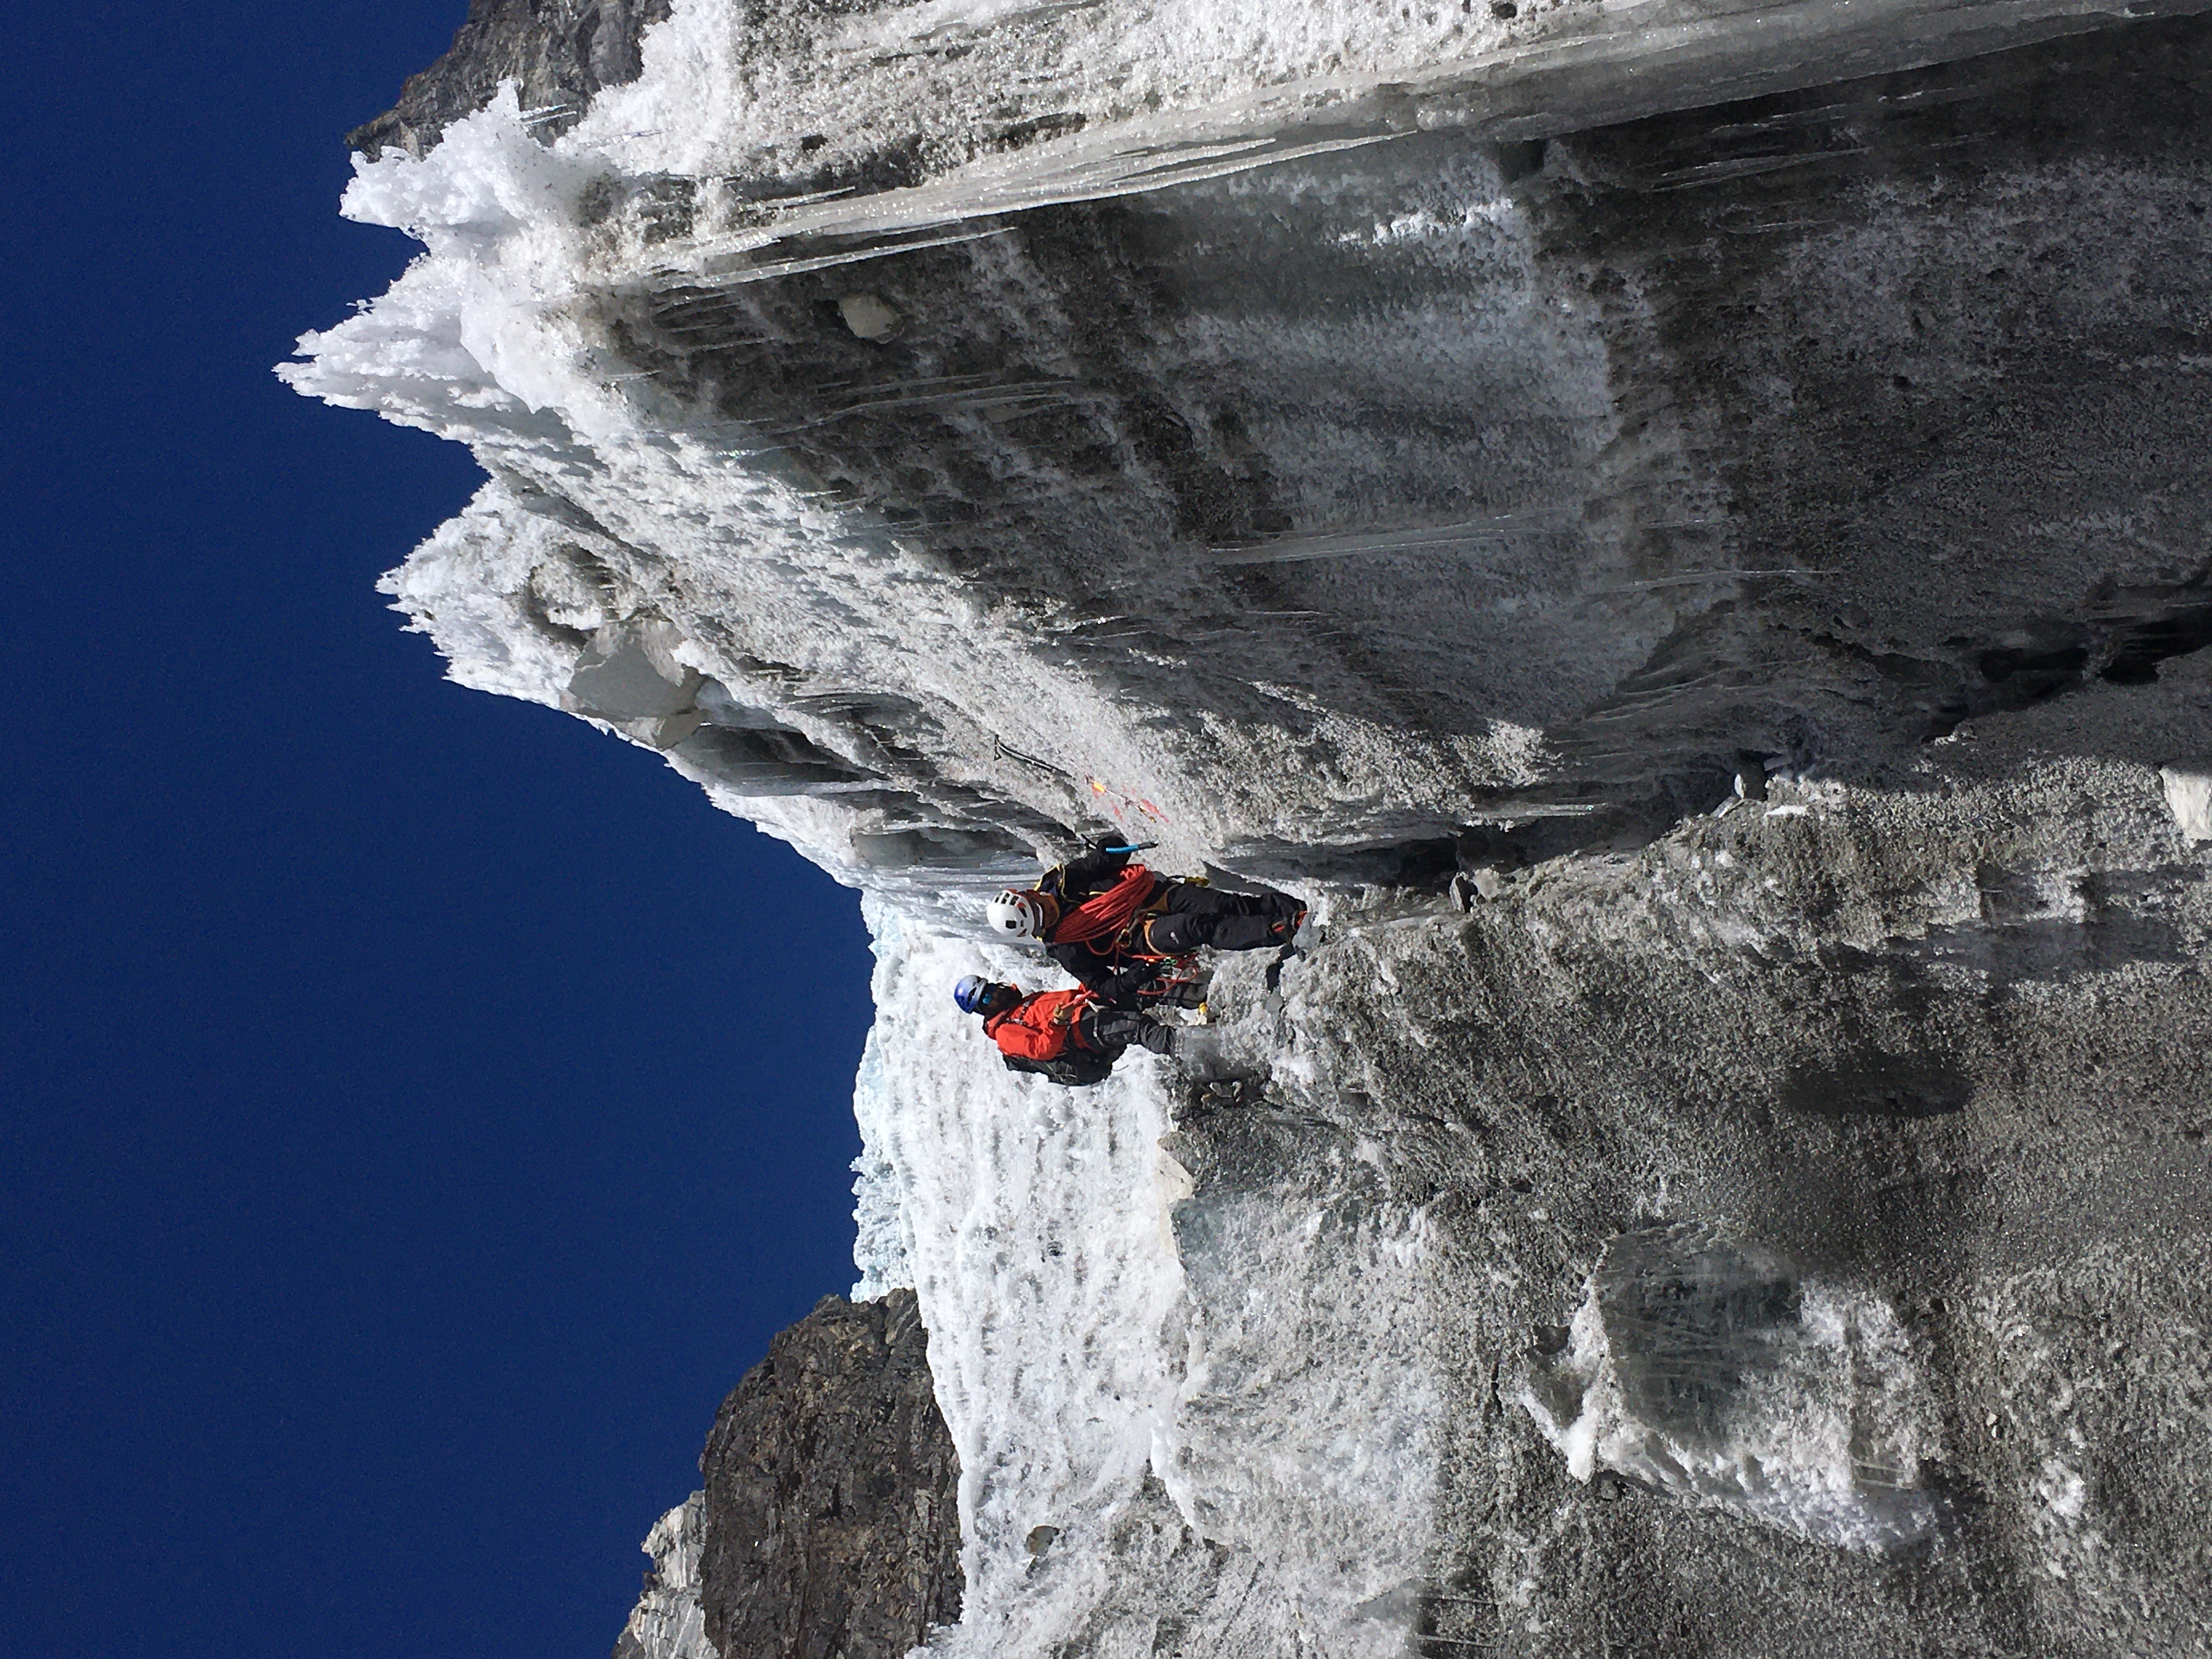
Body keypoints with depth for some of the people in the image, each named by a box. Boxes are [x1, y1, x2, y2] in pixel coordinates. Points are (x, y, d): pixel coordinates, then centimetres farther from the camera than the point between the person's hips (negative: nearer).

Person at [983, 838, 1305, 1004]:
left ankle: (1284, 906, -16)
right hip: (1142, 935, -4)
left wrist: (1110, 851, -17)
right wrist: (1133, 980, -28)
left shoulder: (1058, 881, -1)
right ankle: (1275, 932, -28)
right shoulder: (1061, 949, -10)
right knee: (1197, 929, -30)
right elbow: (1102, 987, -8)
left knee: (1217, 904, -20)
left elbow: (1114, 852, 8)